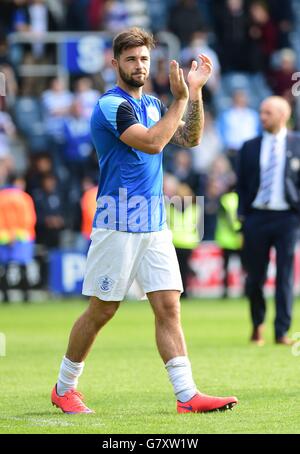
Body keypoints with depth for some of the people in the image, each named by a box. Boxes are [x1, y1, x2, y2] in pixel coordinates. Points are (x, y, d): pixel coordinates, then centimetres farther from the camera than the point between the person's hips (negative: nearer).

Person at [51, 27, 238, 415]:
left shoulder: (152, 104, 15)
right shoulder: (111, 105, -11)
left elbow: (189, 139, 12)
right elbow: (151, 142, -22)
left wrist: (196, 92, 2)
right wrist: (181, 98, -18)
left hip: (155, 227, 7)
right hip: (117, 227, -7)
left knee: (169, 307, -2)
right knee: (101, 311, 1)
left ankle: (187, 395, -7)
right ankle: (64, 388, 16)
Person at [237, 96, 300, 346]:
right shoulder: (249, 147, 10)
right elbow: (242, 184, 13)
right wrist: (242, 215, 4)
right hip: (256, 217, 2)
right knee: (255, 277, 4)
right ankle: (257, 325, 26)